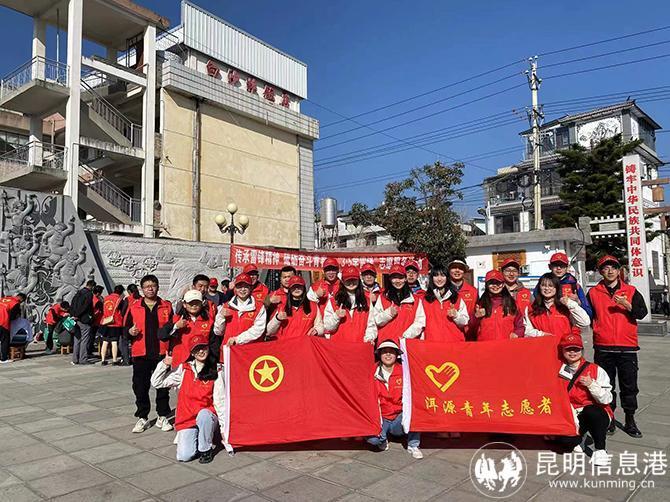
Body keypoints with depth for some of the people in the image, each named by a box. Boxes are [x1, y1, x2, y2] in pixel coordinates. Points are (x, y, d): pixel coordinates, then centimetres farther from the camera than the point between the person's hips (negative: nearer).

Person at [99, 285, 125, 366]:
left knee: (105, 342, 10)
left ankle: (103, 360, 13)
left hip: (105, 323, 4)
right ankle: (114, 360, 2)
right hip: (115, 324, -4)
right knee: (114, 342, 0)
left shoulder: (106, 298, 8)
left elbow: (103, 310, 16)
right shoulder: (119, 299, -8)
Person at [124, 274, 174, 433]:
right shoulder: (134, 307, 6)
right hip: (141, 354, 1)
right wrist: (130, 331, -12)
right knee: (140, 387, 7)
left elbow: (173, 326, 10)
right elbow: (126, 328, 9)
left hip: (162, 353, 0)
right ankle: (142, 418, 22)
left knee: (163, 386, 7)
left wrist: (171, 329, -11)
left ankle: (162, 417, 21)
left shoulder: (167, 306, 6)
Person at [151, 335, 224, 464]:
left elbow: (219, 401, -2)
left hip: (207, 418, -1)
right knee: (184, 456, -18)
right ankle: (192, 438, 16)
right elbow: (156, 383, 7)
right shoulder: (183, 369, 4)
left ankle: (206, 449, -11)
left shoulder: (216, 372, -2)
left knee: (203, 414, -36)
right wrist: (165, 364, -6)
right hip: (186, 419, 1)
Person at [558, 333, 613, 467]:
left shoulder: (596, 370, -4)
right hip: (573, 417, 2)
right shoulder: (559, 372, 2)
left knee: (590, 411, -37)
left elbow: (606, 399, -8)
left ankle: (600, 449, -16)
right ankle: (580, 437, 12)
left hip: (597, 415, -2)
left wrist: (591, 384, -23)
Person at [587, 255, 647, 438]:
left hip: (627, 347, 0)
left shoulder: (631, 291, 6)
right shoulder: (593, 292, 6)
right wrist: (598, 328, -1)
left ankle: (630, 421, 18)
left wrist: (627, 305, -18)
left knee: (629, 385, 6)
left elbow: (642, 313, -3)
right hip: (603, 347, 0)